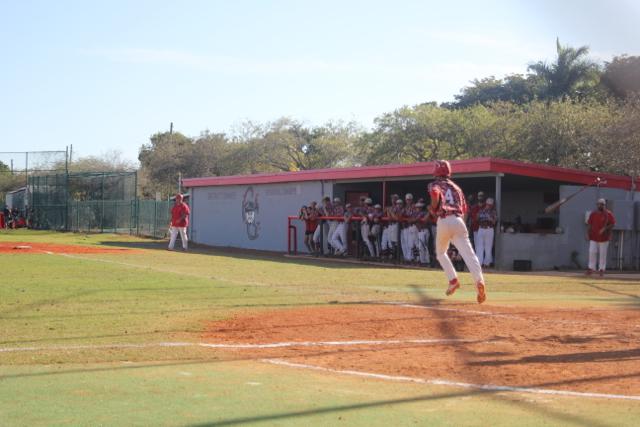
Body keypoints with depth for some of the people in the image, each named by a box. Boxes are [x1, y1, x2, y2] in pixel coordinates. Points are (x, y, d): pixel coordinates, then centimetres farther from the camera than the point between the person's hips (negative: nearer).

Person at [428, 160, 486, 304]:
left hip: (444, 221, -3)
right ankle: (479, 281, -35)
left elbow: (435, 193, -13)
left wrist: (433, 208, -2)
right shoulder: (456, 187, 27)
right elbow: (464, 208, 24)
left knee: (440, 253, 22)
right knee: (468, 253, -13)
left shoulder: (435, 184, 13)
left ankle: (453, 280, 6)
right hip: (459, 221, 3)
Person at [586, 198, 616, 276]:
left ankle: (601, 269, 10)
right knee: (592, 252, 1)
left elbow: (613, 223, -7)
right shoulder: (593, 214, 6)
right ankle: (591, 268, 10)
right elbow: (589, 224, 9)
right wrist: (588, 234, 2)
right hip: (593, 237, 3)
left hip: (604, 237, -3)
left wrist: (605, 228, -21)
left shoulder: (608, 214, -5)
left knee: (603, 254, 2)